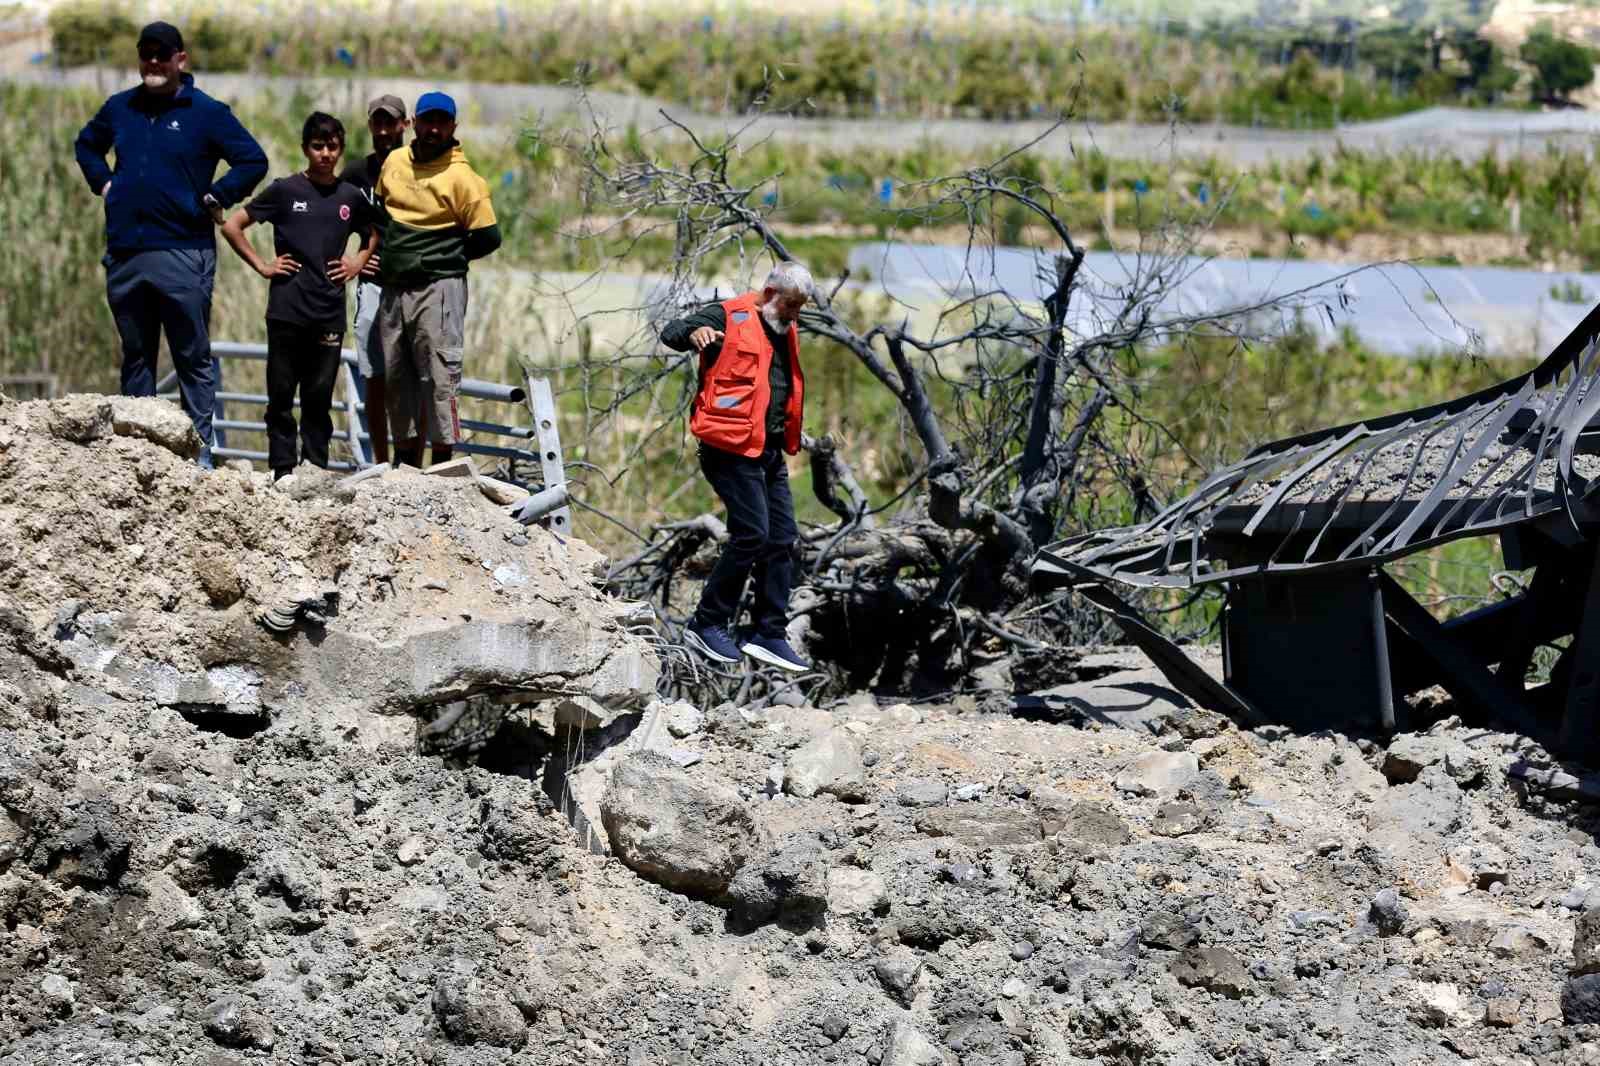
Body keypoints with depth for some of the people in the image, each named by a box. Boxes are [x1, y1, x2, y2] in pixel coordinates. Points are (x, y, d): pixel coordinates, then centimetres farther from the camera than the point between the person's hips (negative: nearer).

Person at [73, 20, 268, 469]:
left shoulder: (206, 112, -2)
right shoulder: (120, 108, 11)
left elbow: (253, 161, -3)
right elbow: (86, 144, 29)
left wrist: (215, 197, -7)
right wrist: (102, 181, 14)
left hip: (182, 252, -5)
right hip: (124, 253, 5)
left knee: (194, 357, -1)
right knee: (135, 357, 11)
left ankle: (200, 447, 1)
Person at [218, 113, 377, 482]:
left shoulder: (351, 197, 8)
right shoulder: (285, 191, 0)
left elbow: (373, 236, 27)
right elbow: (232, 226, 4)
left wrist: (358, 262, 10)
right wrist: (262, 265, -1)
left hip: (329, 313, 2)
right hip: (286, 310, -2)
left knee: (319, 396, 4)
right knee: (281, 396, 1)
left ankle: (315, 473, 9)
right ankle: (283, 472, 4)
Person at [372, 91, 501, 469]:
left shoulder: (461, 177, -8)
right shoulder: (394, 162, 9)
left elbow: (488, 237, -7)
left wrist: (444, 258, 1)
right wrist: (387, 254, 14)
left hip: (438, 287, -6)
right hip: (394, 288, 6)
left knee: (440, 377, -8)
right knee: (397, 379, 10)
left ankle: (442, 463, -6)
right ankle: (405, 462, 18)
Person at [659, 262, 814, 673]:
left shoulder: (784, 333, 18)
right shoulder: (729, 318, -6)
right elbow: (671, 333, -15)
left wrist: (790, 434, 27)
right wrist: (694, 332, -37)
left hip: (770, 452, 9)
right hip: (732, 449, -9)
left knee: (782, 538, 6)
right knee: (751, 534, -13)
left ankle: (769, 634, 12)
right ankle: (708, 624, -2)